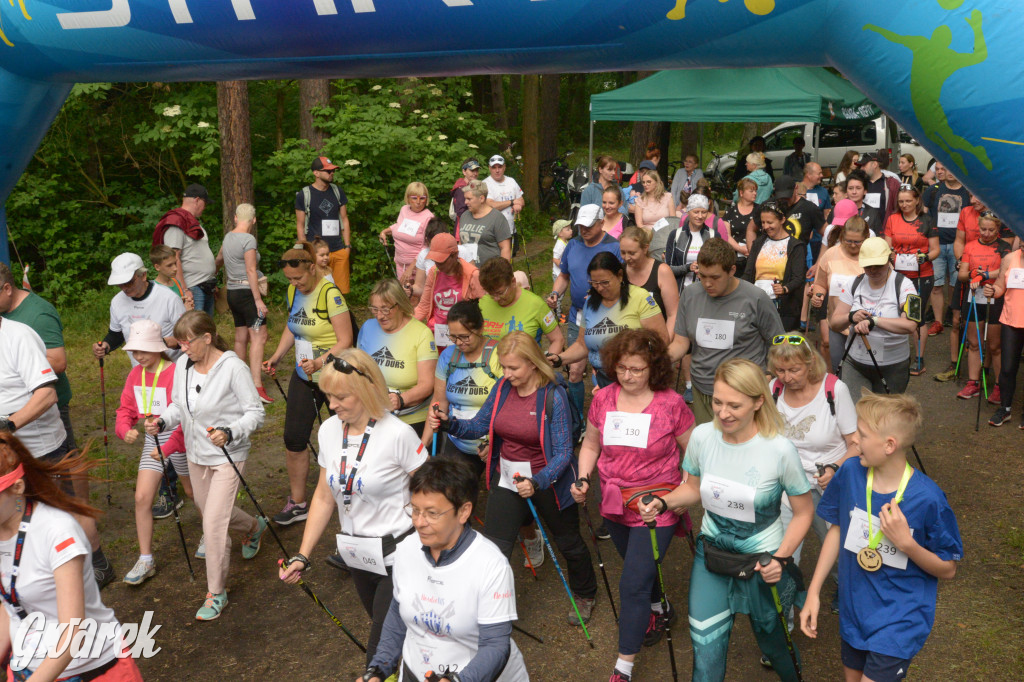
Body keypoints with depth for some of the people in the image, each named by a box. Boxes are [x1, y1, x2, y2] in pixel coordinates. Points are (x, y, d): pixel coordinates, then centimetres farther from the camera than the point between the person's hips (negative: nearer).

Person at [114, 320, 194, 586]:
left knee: (194, 492, 14)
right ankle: (145, 560, 9)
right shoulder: (135, 374, 1)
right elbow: (125, 410, 5)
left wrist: (168, 447, -26)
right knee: (142, 498, -2)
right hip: (151, 442, 5)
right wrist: (126, 430, -16)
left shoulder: (177, 373, -20)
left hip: (178, 440, -5)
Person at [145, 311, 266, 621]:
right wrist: (162, 422, -9)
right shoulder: (182, 365, -2)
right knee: (209, 510, 24)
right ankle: (253, 527, 56)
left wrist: (230, 433, -33)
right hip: (196, 454, 7)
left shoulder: (233, 367, -21)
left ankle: (216, 593, 11)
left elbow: (255, 412, -18)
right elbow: (179, 406, 10)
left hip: (228, 455, -7)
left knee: (213, 525, -8)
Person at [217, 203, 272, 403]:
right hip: (247, 292, -9)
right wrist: (259, 300, -18)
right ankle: (256, 385, -24)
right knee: (259, 337, -14)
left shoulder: (228, 237, 13)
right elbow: (251, 271, -18)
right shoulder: (248, 239, -12)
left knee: (241, 338, 14)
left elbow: (219, 259, 31)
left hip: (232, 292, 9)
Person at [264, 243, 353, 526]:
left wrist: (319, 362, -34)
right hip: (304, 377, 7)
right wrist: (276, 357, 8)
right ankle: (297, 503, 17)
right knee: (293, 439, 4)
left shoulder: (330, 293, -19)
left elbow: (345, 340, -22)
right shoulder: (294, 292, 5)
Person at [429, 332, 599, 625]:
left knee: (568, 543, 20)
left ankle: (585, 596, 49)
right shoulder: (502, 388, -6)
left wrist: (536, 482, -39)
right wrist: (448, 422, -19)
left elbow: (563, 452, -24)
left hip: (547, 480, -3)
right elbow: (478, 425, 0)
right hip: (507, 479, 4)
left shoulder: (554, 396, -22)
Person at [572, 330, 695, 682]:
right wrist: (582, 479, -6)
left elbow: (693, 452, -2)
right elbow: (590, 445, 9)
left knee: (633, 584, -5)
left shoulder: (671, 404, -14)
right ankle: (660, 610, 56)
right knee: (640, 569, 25)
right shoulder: (603, 399, -4)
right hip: (615, 505, 5)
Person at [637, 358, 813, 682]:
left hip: (762, 560, -2)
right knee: (705, 653, 4)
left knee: (772, 641, 21)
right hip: (711, 552, 3)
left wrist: (780, 558, -21)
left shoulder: (779, 449, -23)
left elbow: (804, 512, -10)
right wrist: (663, 503, -13)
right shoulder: (702, 436, -13)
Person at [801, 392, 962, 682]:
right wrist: (814, 591, 0)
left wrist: (906, 542, -28)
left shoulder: (926, 497, -22)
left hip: (901, 617, -4)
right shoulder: (850, 472, -12)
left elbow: (948, 570, -10)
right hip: (854, 611, 4)